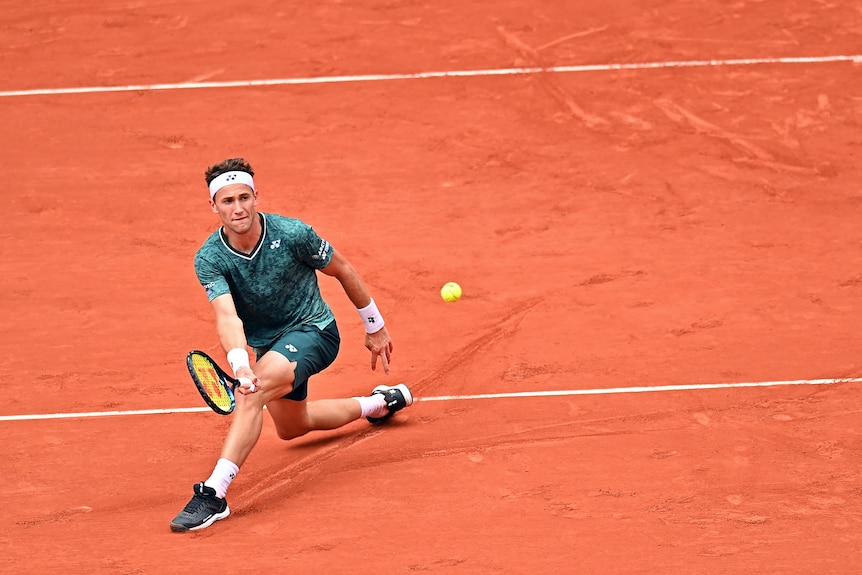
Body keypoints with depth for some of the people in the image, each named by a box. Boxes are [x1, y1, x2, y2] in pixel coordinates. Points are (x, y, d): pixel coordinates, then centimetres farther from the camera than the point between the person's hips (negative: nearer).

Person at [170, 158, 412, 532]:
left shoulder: (291, 234, -22)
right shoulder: (209, 259, -18)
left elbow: (343, 271, -5)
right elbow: (227, 317, -33)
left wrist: (375, 327, 5)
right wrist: (239, 366, -53)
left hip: (314, 330, -6)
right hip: (269, 344, 6)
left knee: (255, 392, -33)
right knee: (291, 428, 28)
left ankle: (214, 493, -39)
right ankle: (379, 404, 50)